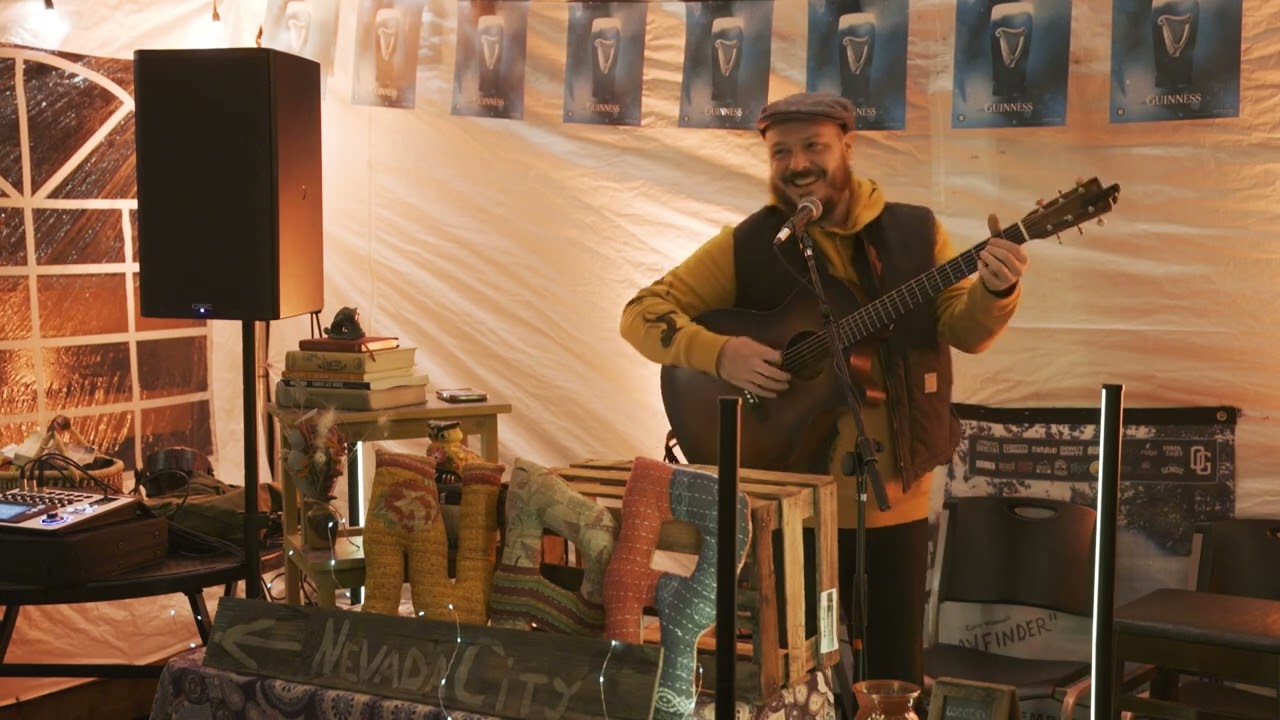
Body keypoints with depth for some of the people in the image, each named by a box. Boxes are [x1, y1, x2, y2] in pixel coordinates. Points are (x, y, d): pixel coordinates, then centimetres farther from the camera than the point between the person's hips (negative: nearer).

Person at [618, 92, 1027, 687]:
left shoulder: (915, 231, 4)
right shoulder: (746, 246, -2)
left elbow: (962, 328, -1)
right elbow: (644, 311, -3)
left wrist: (994, 290, -22)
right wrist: (719, 354, -19)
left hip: (892, 495, 2)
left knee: (897, 676, 11)